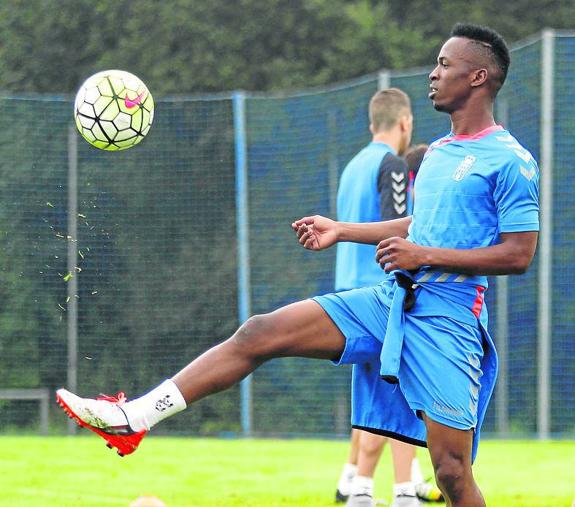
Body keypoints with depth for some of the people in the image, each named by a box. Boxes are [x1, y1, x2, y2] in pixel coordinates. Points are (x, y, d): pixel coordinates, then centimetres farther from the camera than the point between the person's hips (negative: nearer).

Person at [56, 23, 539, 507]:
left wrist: (426, 255, -17)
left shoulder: (510, 162, -8)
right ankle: (133, 418, -6)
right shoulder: (438, 152, 18)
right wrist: (340, 230, 26)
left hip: (445, 317, -8)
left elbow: (519, 254, -13)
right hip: (391, 299, 8)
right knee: (259, 333, -4)